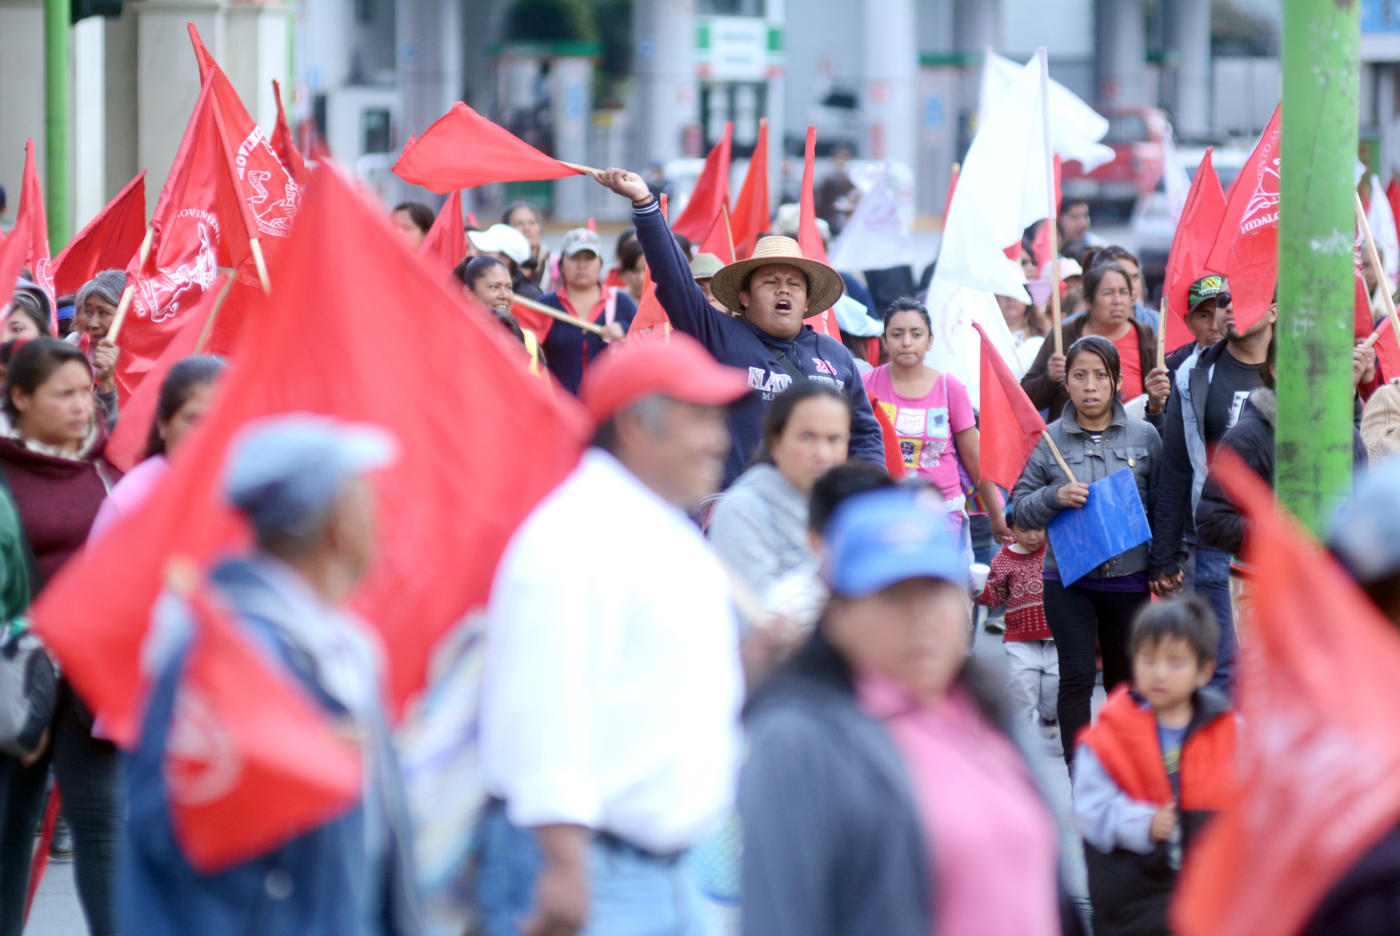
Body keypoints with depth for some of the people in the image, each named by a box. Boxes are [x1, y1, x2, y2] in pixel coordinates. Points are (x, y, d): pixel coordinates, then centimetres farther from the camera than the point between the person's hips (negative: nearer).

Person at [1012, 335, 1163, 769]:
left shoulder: (1145, 436, 3)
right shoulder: (1048, 440, 2)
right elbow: (1021, 507, 4)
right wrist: (1055, 497, -16)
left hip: (1128, 579, 1)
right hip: (1068, 581, -1)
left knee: (1126, 681, 10)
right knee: (1077, 677, -10)